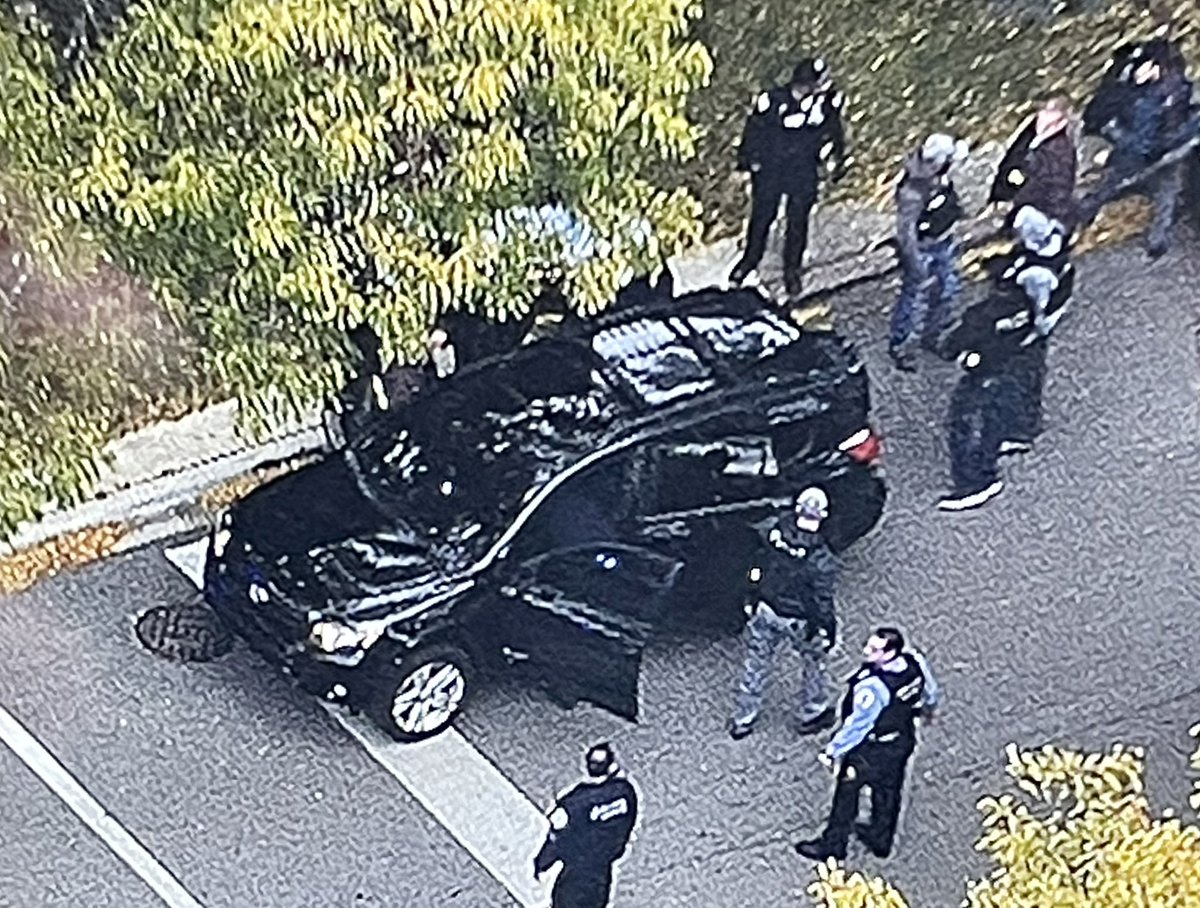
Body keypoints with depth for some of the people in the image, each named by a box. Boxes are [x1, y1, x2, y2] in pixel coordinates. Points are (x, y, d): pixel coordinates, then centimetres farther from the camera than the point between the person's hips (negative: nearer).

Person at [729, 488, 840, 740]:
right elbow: (822, 601, -19)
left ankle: (742, 721, 33)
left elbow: (760, 567, -1)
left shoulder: (775, 532, -17)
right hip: (799, 621, -4)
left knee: (757, 664, 20)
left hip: (766, 609, 4)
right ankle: (812, 715, 43)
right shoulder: (821, 560, -30)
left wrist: (755, 602, 16)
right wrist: (828, 630, -2)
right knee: (814, 662, 25)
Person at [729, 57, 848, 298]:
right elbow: (754, 129, -4)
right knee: (762, 216, 9)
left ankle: (792, 269, 22)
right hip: (770, 168, -1)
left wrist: (838, 159, 11)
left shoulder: (828, 101, -10)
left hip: (804, 172, 1)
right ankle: (750, 259, 30)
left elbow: (834, 131, 8)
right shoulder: (774, 99, -18)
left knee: (798, 221, 7)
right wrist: (749, 159, 1)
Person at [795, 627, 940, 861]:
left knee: (846, 793, 15)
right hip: (904, 740, 7)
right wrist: (928, 707, 26)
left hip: (870, 749, -7)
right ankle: (881, 839, 46)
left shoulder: (873, 687, -39)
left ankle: (833, 844, 32)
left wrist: (833, 750, -15)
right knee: (888, 790, 26)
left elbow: (857, 724, -28)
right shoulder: (915, 662, -18)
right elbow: (930, 690, 3)